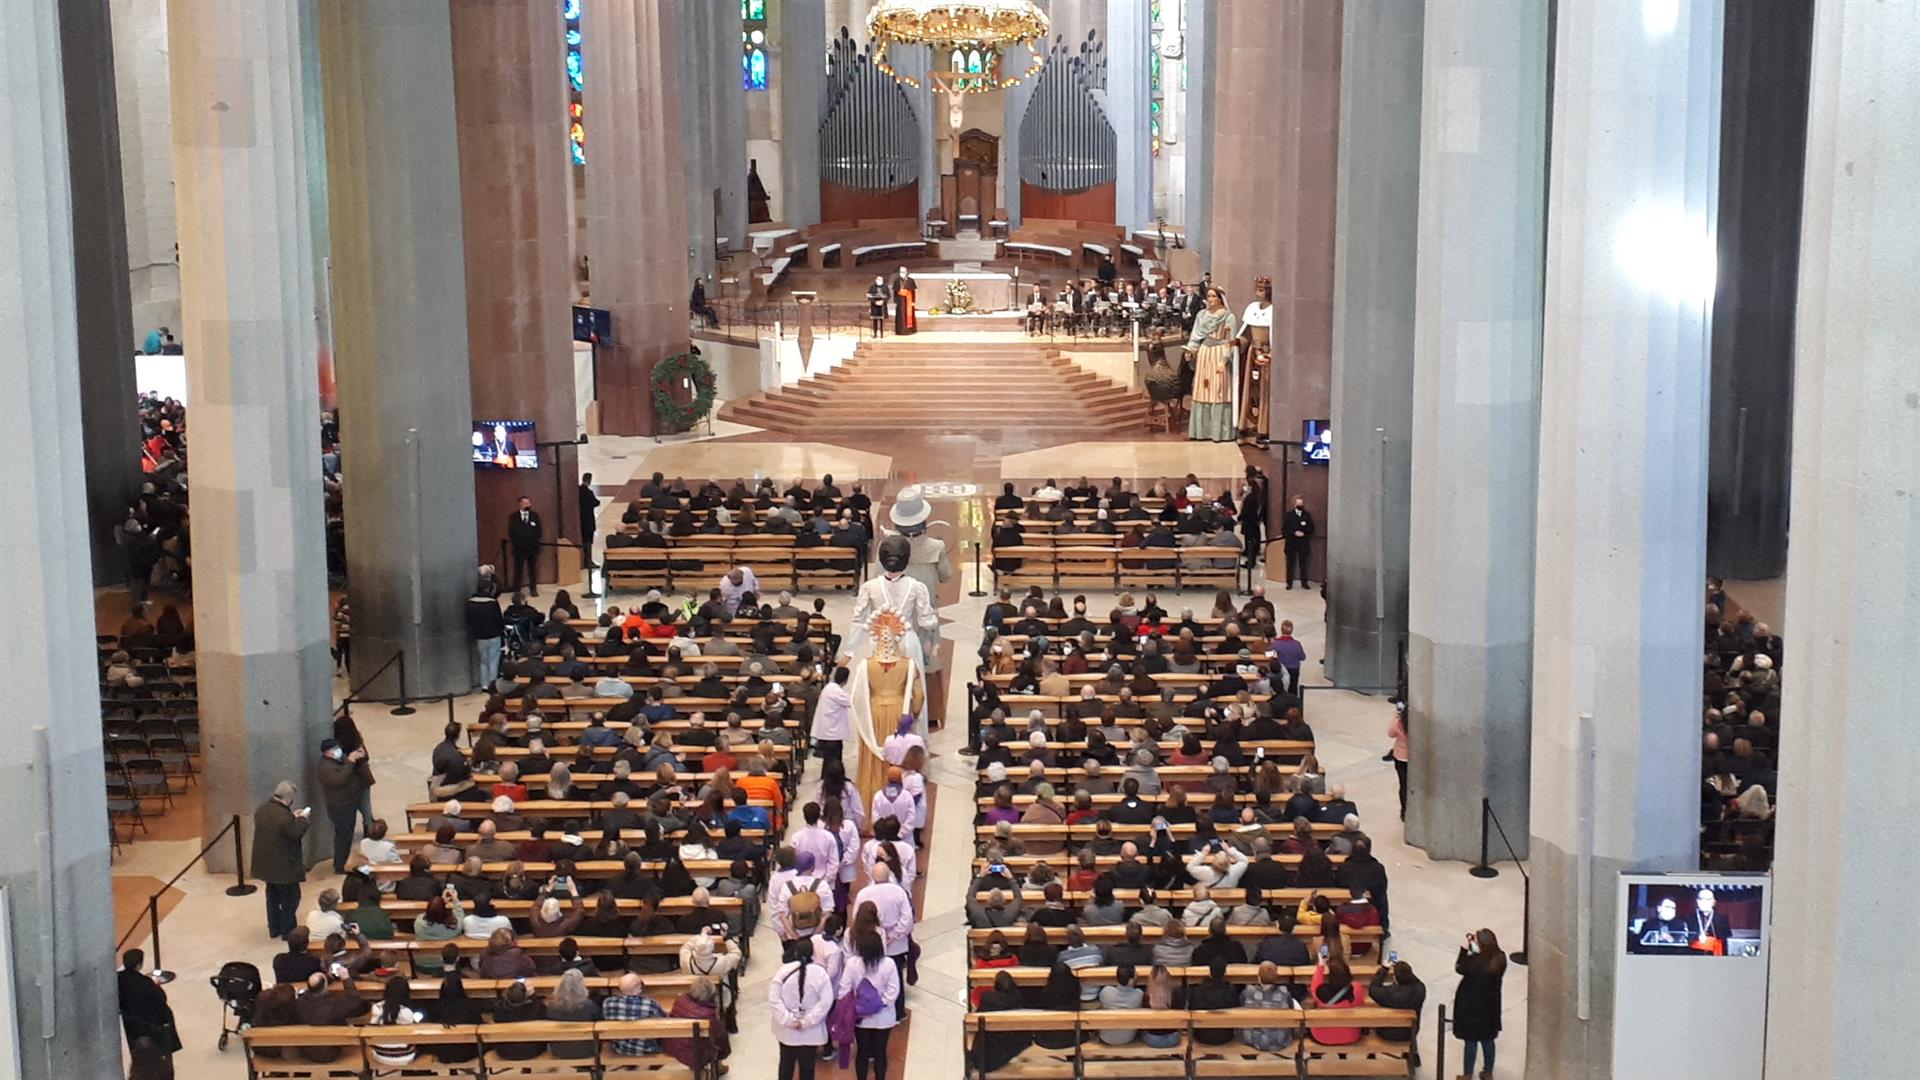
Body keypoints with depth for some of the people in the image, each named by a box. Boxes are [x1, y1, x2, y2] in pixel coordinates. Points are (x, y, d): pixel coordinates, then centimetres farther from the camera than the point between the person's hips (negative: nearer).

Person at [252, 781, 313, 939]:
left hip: (266, 862, 8)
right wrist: (302, 819, -3)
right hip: (284, 865, -8)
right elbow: (297, 833, -19)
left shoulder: (262, 809, -1)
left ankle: (274, 928, 31)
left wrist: (293, 817, 10)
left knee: (272, 895, 22)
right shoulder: (284, 816, -29)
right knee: (290, 897, 9)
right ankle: (288, 930, 18)